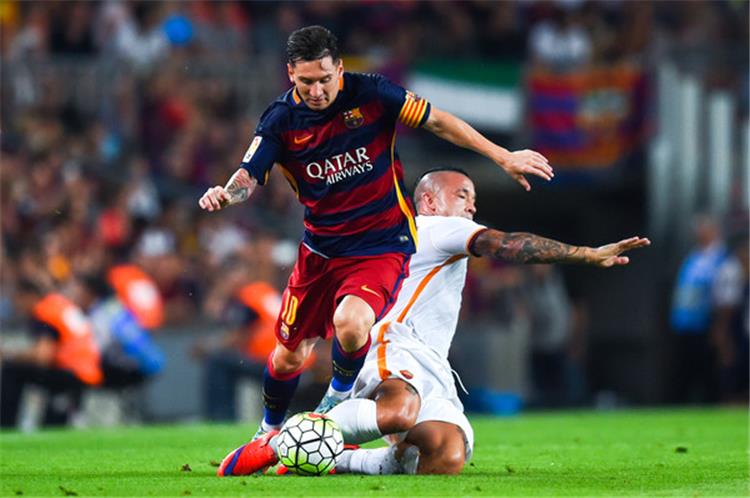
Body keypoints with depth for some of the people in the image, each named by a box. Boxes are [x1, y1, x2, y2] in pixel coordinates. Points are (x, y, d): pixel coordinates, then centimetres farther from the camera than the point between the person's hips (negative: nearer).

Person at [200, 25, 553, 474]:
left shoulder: (370, 94, -13)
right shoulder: (282, 120, -8)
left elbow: (438, 121, -4)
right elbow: (250, 177, -11)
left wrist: (502, 157, -5)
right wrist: (225, 194, -36)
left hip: (383, 246, -3)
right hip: (321, 247, 3)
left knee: (350, 324, -31)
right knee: (290, 354, 9)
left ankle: (342, 391, 2)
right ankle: (271, 431, 39)